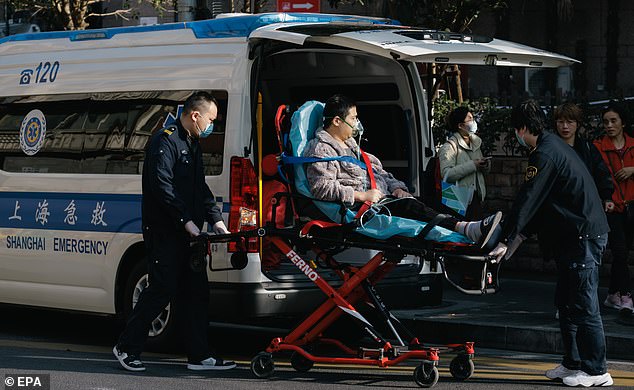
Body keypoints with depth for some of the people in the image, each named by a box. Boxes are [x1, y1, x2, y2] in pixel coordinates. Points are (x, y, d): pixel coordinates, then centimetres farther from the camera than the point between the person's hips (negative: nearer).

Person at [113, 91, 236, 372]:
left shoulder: (193, 144, 18)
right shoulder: (165, 141, -12)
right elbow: (162, 185, -20)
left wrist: (215, 219, 6)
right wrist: (186, 220, -22)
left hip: (186, 232, 9)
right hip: (163, 231, -9)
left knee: (196, 291, 6)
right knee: (163, 289, -7)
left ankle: (199, 356, 10)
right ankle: (126, 348, 6)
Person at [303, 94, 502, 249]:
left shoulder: (350, 144, 29)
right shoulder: (321, 148, -3)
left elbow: (378, 171, 31)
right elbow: (321, 188, -17)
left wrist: (396, 187, 9)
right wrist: (361, 196, -18)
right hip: (357, 210, -9)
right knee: (408, 207, -30)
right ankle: (468, 231, -48)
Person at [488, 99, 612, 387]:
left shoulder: (545, 155, -16)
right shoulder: (554, 145, 16)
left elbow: (527, 200, -19)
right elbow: (541, 202, 20)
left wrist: (507, 240, -17)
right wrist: (521, 235, 18)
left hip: (584, 235, -10)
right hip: (574, 234, 10)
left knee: (583, 304, -6)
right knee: (565, 301, 14)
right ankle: (573, 363, 20)